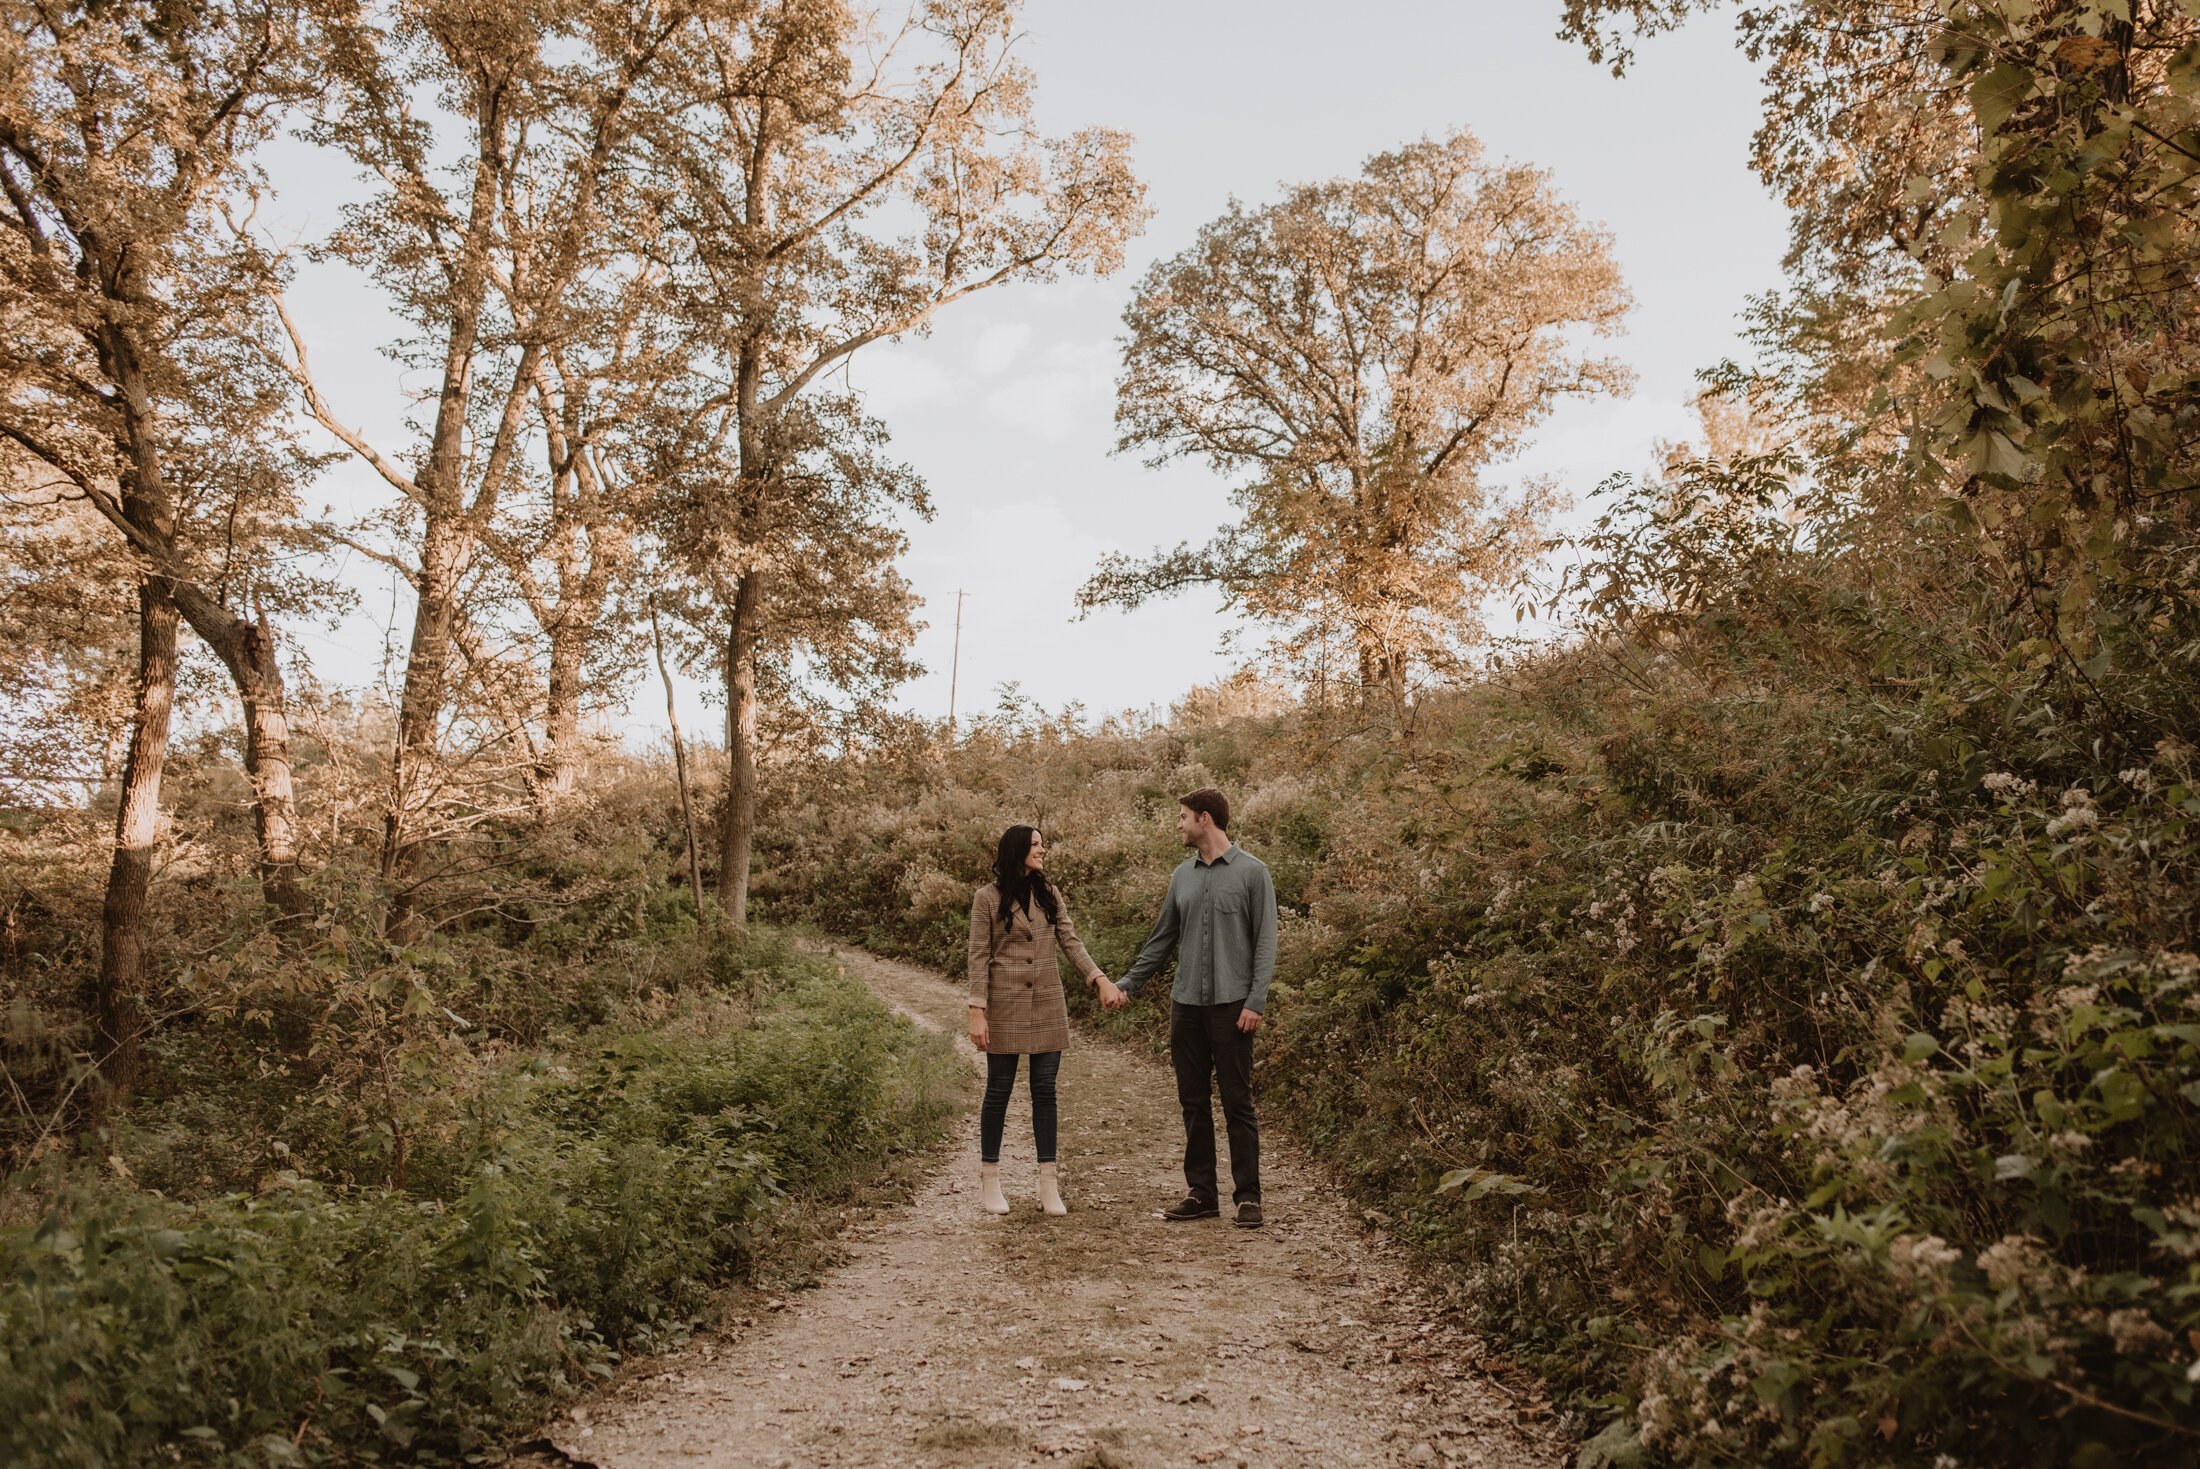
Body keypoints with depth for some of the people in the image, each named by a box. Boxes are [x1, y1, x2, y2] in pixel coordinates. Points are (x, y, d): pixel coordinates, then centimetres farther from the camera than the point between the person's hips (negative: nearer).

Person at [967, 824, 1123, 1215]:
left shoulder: (1050, 894, 8)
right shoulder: (988, 898, -5)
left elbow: (1071, 942, 3)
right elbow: (979, 957, -6)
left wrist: (1100, 979, -10)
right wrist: (977, 1012, -12)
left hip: (1047, 1003, 4)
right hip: (1005, 1004, -4)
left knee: (1044, 1091, 5)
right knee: (999, 1091, 4)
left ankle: (1048, 1184, 10)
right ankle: (989, 1180, 17)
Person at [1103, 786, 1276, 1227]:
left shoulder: (1252, 872, -3)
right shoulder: (1182, 875, 12)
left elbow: (1265, 942, -6)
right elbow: (1162, 940, 18)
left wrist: (1256, 1001, -13)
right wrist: (1127, 985, 14)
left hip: (1231, 1004, -5)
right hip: (1186, 1004, 5)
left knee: (1237, 1103, -1)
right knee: (1193, 1103, 9)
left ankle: (1247, 1197, 8)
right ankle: (1201, 1193, 18)